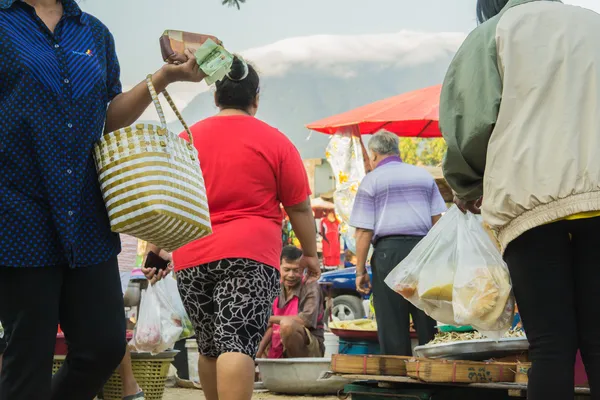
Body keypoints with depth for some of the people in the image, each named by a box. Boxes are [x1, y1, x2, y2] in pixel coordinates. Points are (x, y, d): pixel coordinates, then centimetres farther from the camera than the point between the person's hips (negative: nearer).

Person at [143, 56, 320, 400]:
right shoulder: (275, 142, 1)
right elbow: (299, 207, 3)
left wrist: (156, 251, 21)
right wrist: (310, 253, 14)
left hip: (193, 258, 4)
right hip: (251, 255, -4)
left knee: (211, 347, 17)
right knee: (238, 344, -13)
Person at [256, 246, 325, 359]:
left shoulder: (311, 287, -11)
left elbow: (307, 320, -25)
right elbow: (272, 326, 10)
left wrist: (273, 319, -14)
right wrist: (259, 353, -4)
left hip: (310, 348, -7)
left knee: (287, 325, -34)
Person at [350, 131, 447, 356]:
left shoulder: (370, 181, 5)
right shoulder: (424, 176, 17)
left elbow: (364, 231, -2)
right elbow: (438, 220, 13)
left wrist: (361, 271, 0)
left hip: (388, 251, -3)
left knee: (393, 326, -2)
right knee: (428, 323, 5)